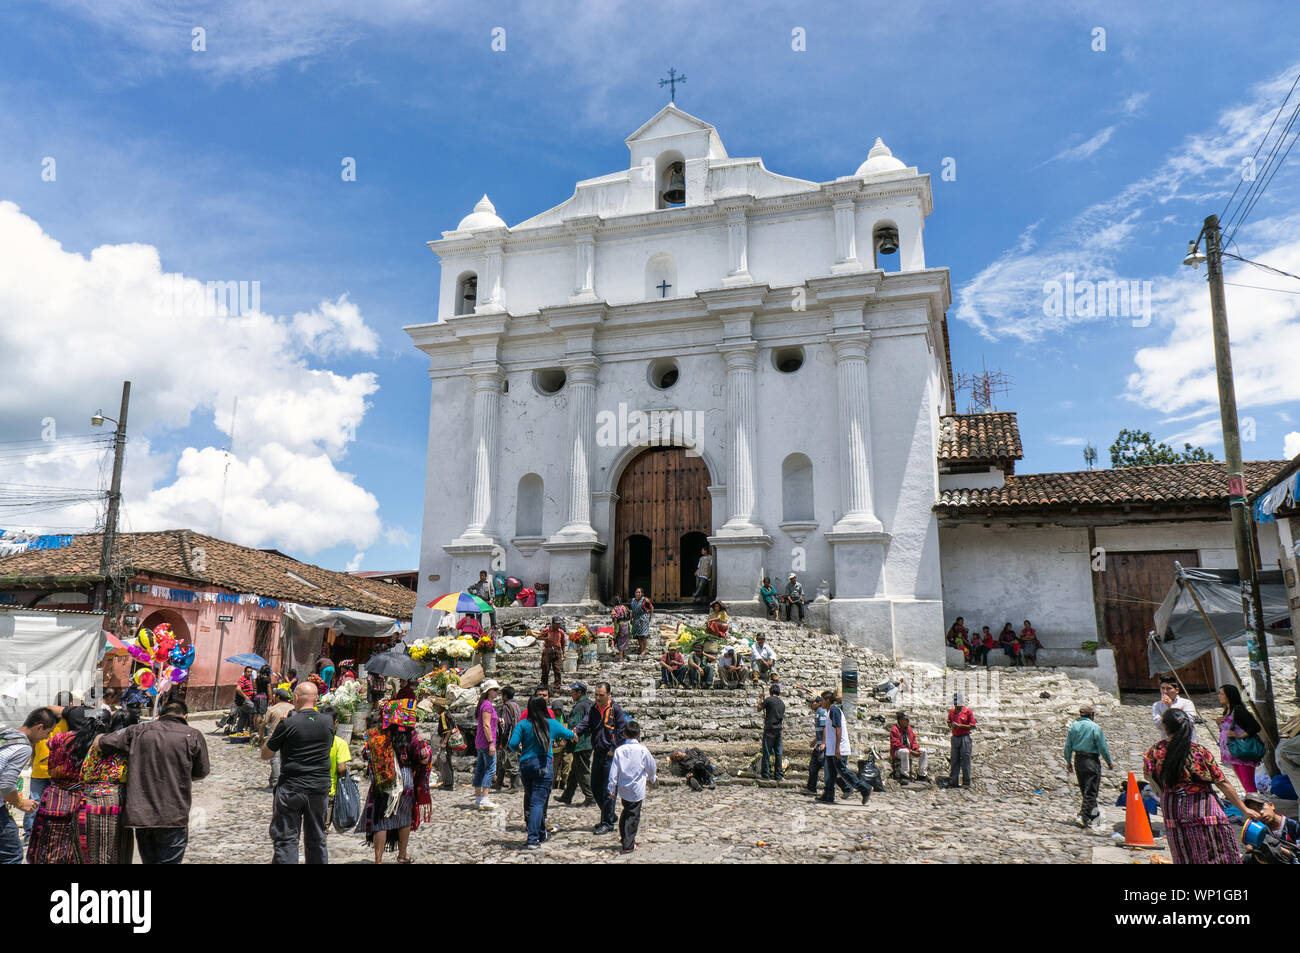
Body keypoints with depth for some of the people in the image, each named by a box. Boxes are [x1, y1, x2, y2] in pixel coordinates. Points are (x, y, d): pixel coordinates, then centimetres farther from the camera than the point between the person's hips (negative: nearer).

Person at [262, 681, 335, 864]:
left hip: (291, 789, -4)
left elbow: (265, 755, -1)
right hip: (320, 788, 4)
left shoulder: (288, 724, -12)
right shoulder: (328, 722, -2)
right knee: (317, 840, 15)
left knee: (285, 839, 4)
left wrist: (274, 731, 11)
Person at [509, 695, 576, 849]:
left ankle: (541, 835, 26)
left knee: (531, 800, 15)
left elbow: (513, 744, -8)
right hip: (543, 764, -2)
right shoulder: (552, 724, 3)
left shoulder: (522, 724, 1)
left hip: (525, 764, 2)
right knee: (538, 801, -3)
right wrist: (574, 736, 43)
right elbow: (568, 733, 20)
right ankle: (533, 839, -13)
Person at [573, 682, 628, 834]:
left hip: (610, 755, -7)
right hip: (597, 753, 7)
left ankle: (608, 823, 6)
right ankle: (609, 816, 30)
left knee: (608, 790, -4)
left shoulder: (615, 710, -7)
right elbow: (585, 724, -4)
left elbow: (623, 730, -8)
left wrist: (613, 749, -12)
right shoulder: (592, 710, 9)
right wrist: (575, 731, -26)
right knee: (595, 788, 13)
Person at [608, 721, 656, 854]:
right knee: (633, 816, 2)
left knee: (625, 813, 23)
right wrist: (651, 779, 23)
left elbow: (613, 772, -3)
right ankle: (628, 845, 2)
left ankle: (624, 836, 30)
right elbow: (651, 766, 4)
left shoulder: (619, 750, -4)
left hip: (623, 789, 3)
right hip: (636, 790, -3)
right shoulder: (642, 750, -8)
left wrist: (612, 789, 5)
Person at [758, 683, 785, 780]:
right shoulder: (782, 703, 12)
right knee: (778, 753, 8)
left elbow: (759, 709, 2)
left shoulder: (769, 699, -7)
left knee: (767, 752, -1)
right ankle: (779, 775, 10)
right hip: (779, 730, 6)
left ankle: (765, 774, 1)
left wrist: (760, 699, 18)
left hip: (769, 730, -6)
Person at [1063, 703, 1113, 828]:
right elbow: (1103, 748, -8)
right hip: (1091, 761, -6)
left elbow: (1068, 746, 7)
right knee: (1091, 791, -2)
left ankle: (1094, 813, 32)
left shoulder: (1073, 726, 4)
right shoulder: (1095, 728, -11)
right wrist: (1109, 762, 6)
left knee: (1085, 790, 18)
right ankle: (1084, 817, -11)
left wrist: (1068, 761, 19)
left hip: (1078, 760, 6)